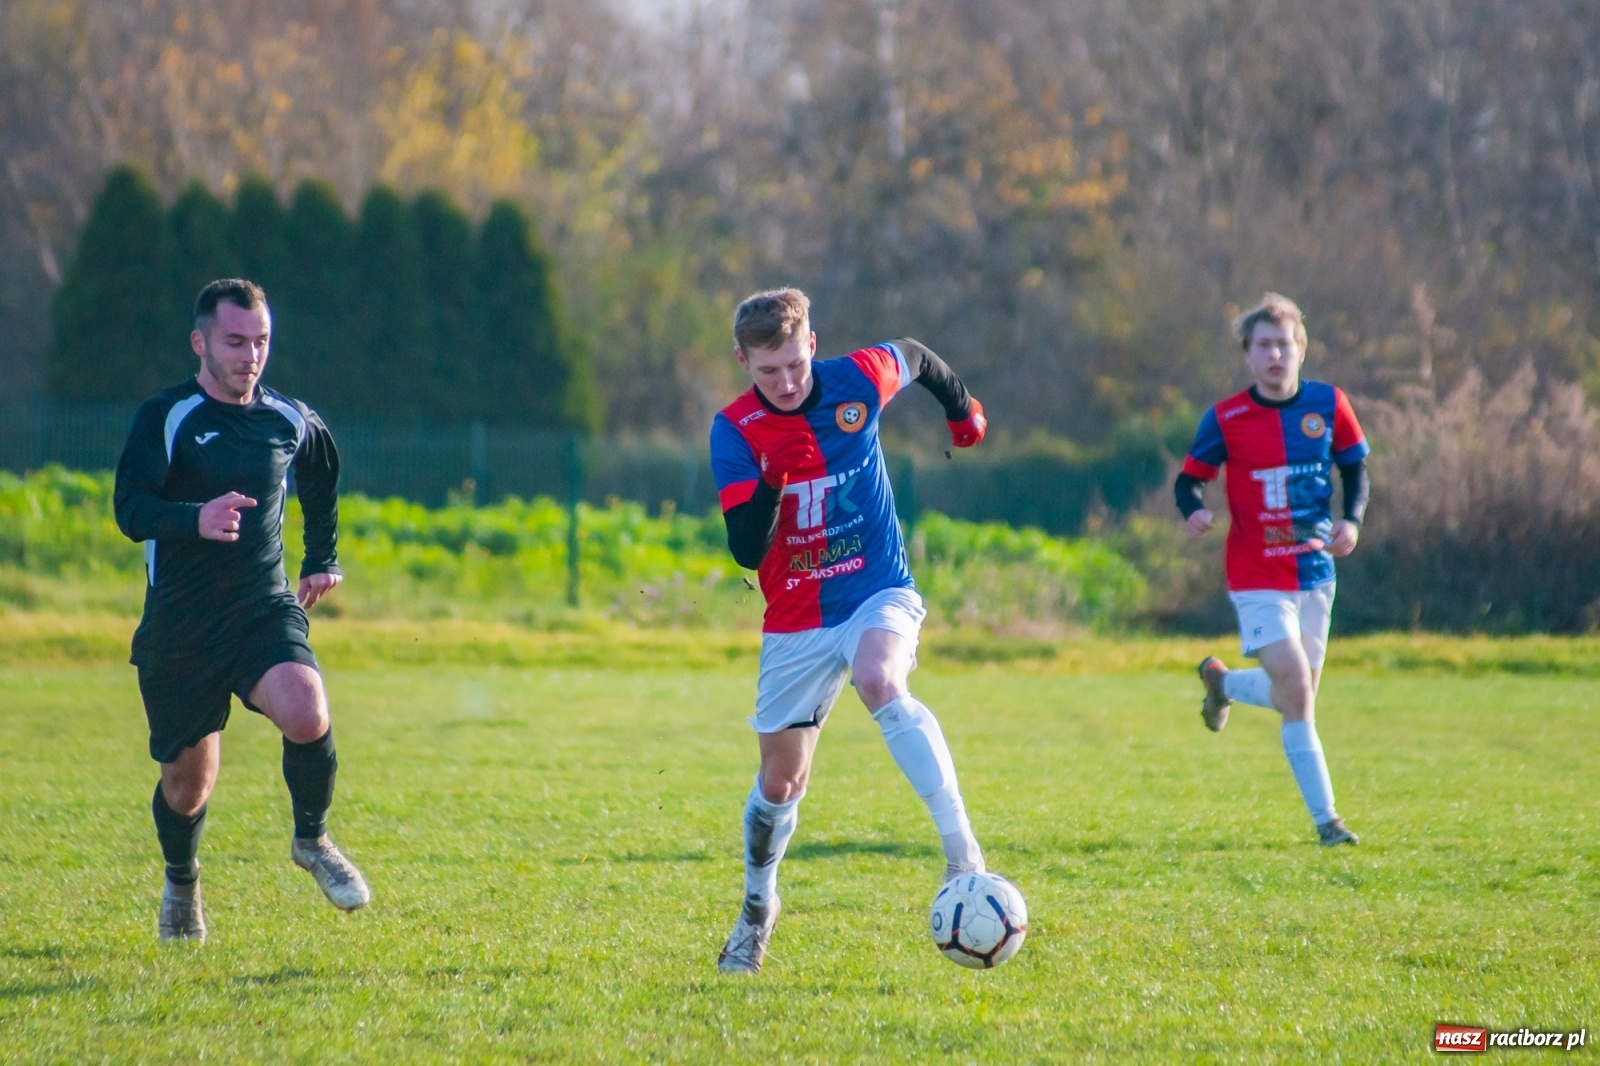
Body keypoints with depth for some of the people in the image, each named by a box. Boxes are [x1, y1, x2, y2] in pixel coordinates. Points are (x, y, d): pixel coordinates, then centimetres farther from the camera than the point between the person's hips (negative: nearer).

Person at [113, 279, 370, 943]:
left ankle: (312, 841, 2)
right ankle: (181, 884, 39)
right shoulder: (165, 418, -7)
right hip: (178, 626, -2)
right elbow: (130, 510, -19)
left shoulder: (290, 421, 6)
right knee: (187, 782, 7)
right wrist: (196, 519, -38)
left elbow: (322, 476, 30)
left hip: (266, 609, 2)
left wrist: (321, 557, 26)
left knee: (307, 717, -27)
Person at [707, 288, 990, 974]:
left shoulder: (859, 380, -8)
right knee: (781, 780, 10)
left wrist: (961, 409, 34)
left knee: (879, 683, -36)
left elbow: (917, 358, 17)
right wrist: (770, 480, -34)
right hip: (795, 622, 2)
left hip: (878, 592, -2)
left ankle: (964, 855, -39)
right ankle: (757, 909, 38)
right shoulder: (735, 431, -10)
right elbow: (746, 551, -17)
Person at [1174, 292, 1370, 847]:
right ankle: (1325, 819, -6)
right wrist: (1194, 511, -25)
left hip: (1315, 570, 4)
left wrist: (1352, 520, -6)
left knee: (1299, 694, 11)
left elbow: (1355, 467, 12)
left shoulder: (1328, 405, -1)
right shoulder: (1225, 419, -8)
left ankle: (1223, 682, 42)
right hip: (1258, 578, -4)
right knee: (1296, 691, -15)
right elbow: (1189, 478, -1)